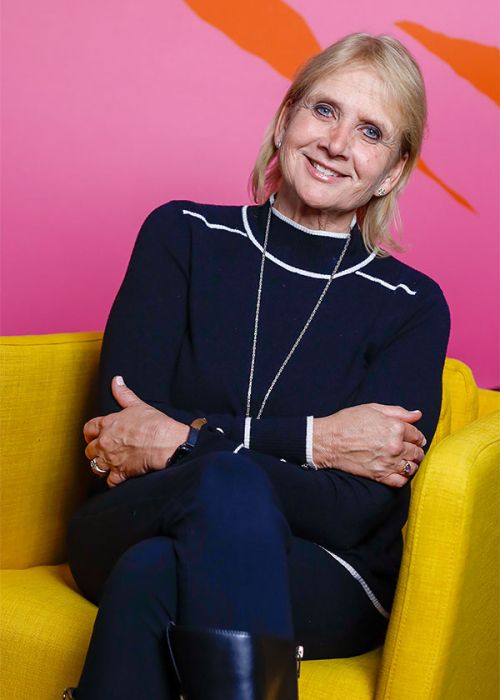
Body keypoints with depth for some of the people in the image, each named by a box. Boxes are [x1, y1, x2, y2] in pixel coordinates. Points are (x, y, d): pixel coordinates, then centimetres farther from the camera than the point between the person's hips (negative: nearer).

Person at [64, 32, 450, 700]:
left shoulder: (411, 306, 2)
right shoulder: (184, 235, 5)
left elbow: (359, 511, -9)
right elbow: (121, 430, -6)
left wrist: (185, 441, -14)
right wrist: (308, 443, -13)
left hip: (321, 579, -1)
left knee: (151, 576, -35)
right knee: (232, 479, -34)